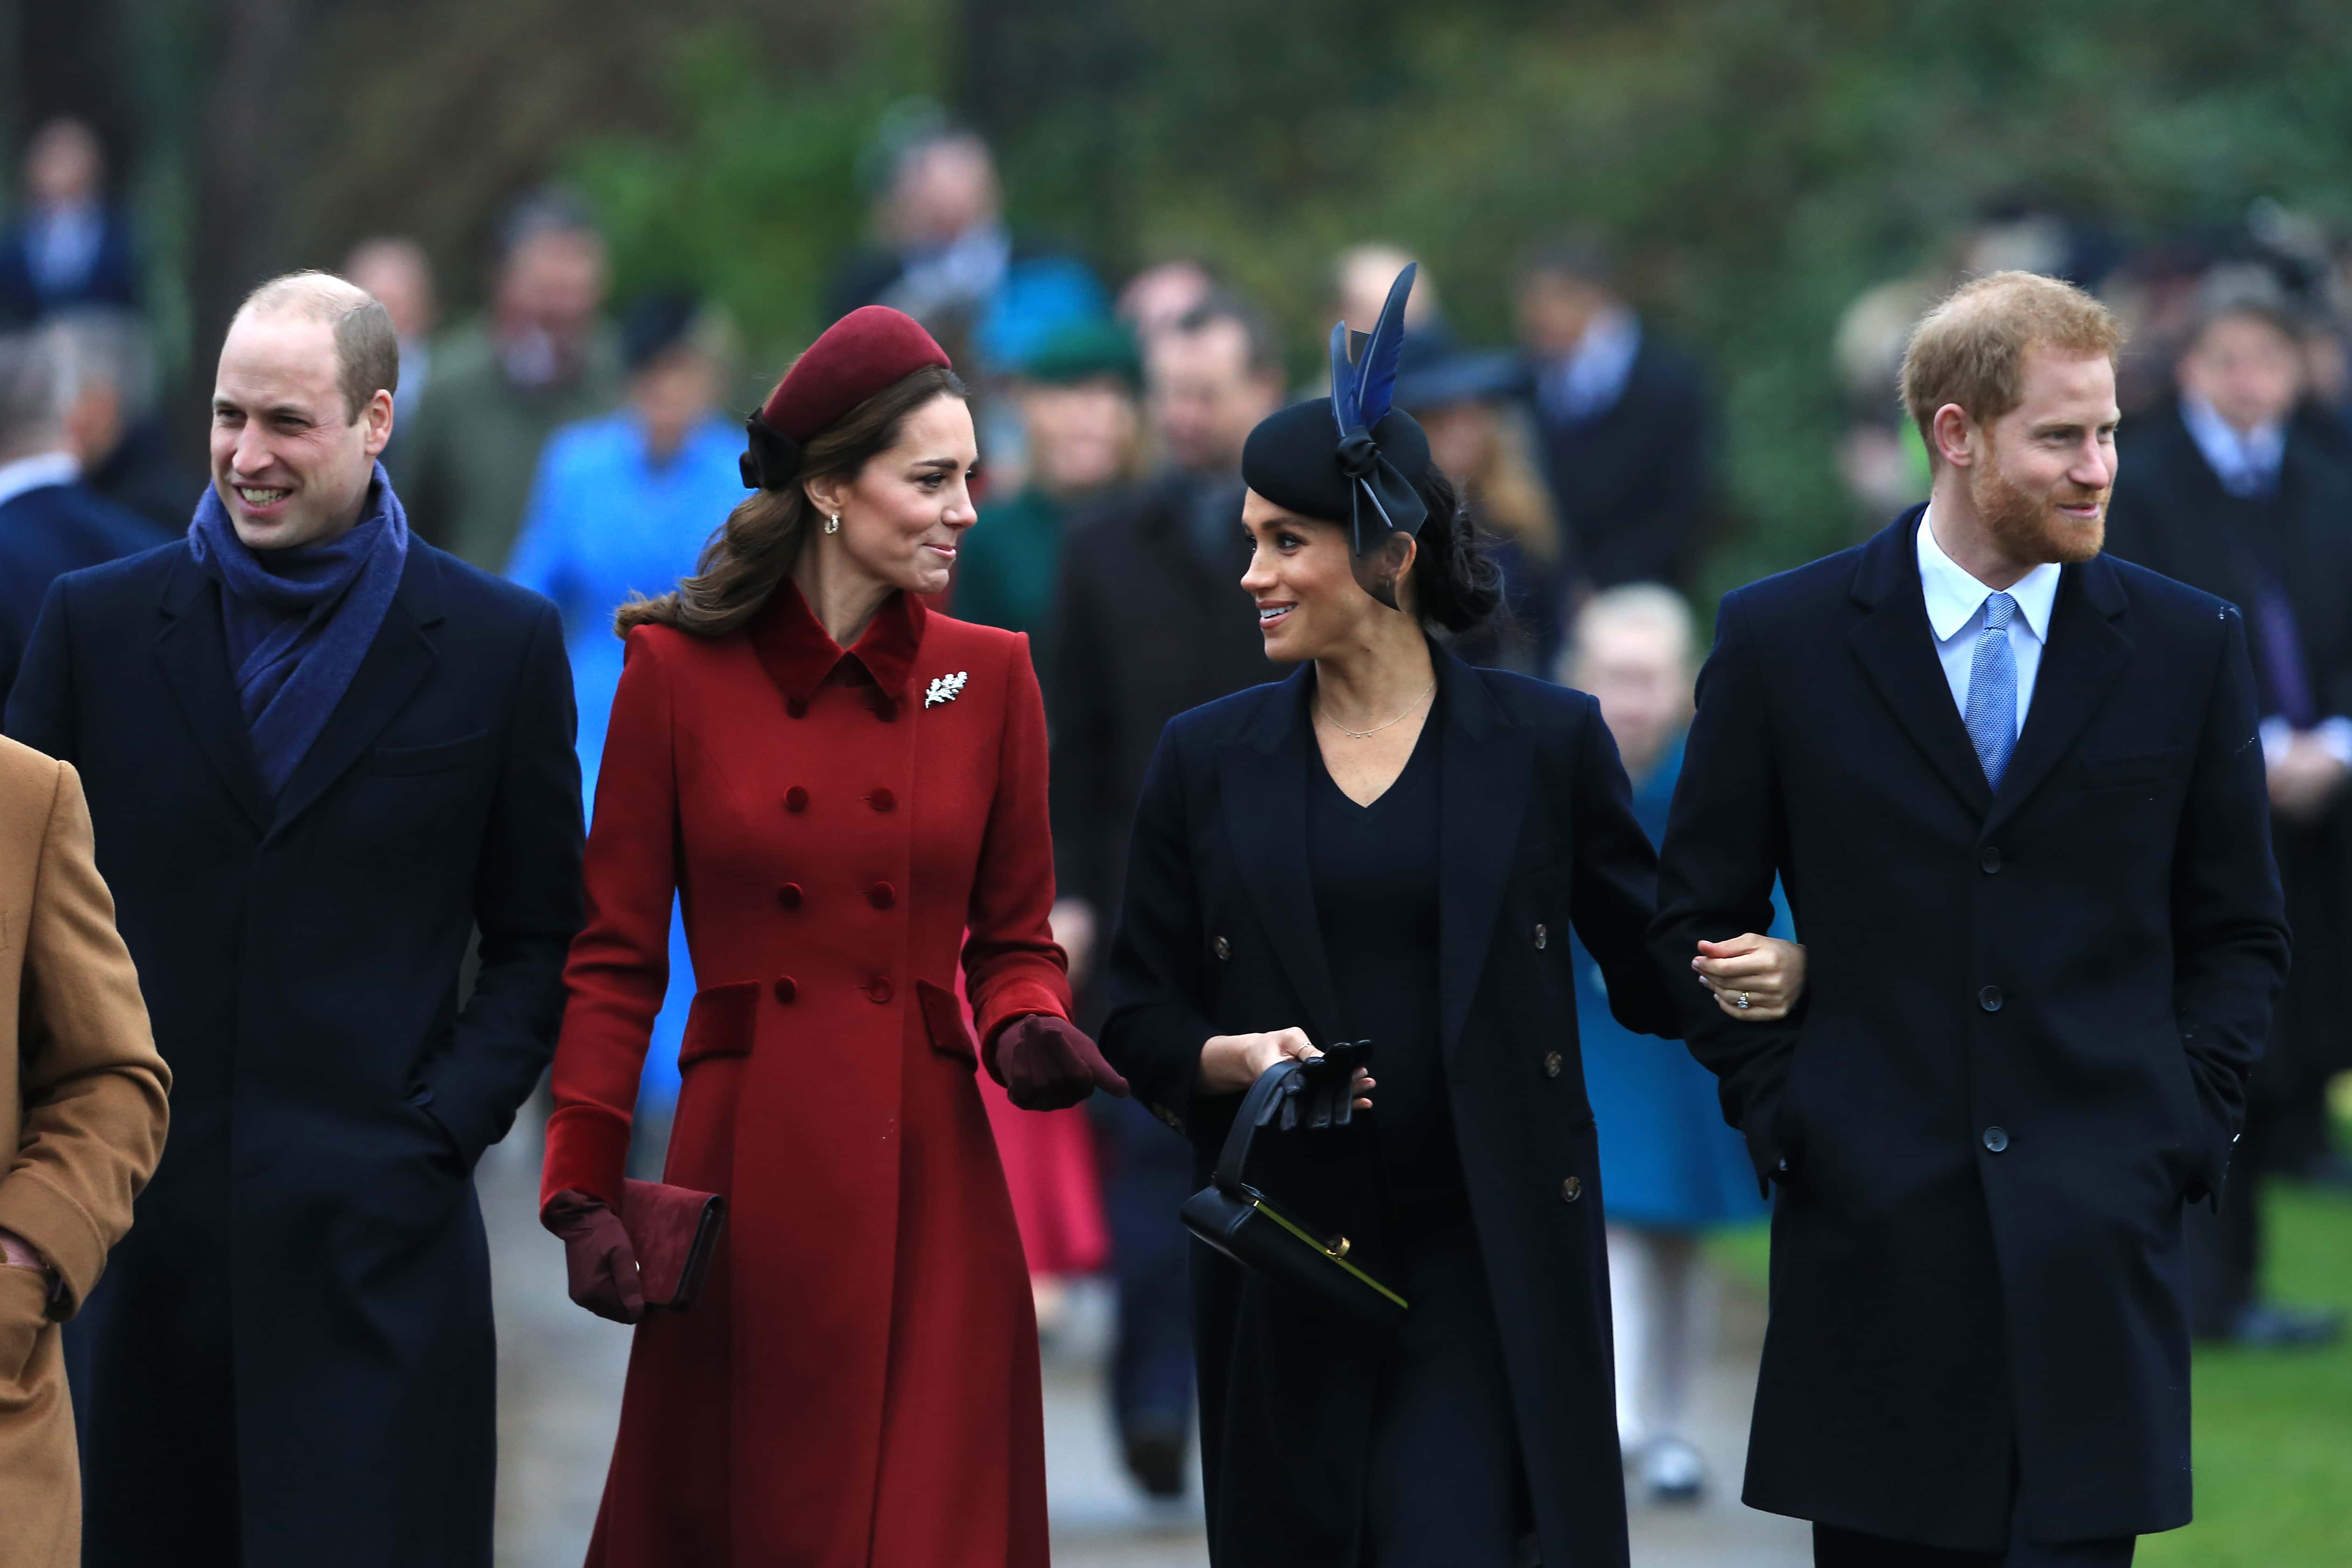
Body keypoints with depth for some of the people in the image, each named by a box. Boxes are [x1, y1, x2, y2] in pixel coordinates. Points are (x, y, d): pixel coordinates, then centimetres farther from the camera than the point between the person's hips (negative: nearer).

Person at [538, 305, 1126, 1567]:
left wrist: (1027, 1032, -10)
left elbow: (1014, 939, 13)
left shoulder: (988, 677, 6)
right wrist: (585, 1191, -6)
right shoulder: (680, 672, 0)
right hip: (746, 1173, -2)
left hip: (929, 1176, 2)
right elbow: (616, 956, 2)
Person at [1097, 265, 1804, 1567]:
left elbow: (1651, 969, 5)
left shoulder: (1543, 744, 2)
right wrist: (1236, 1057, -11)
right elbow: (1138, 1019, 10)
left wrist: (1781, 968, -15)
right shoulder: (1208, 763, 7)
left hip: (1486, 1268, -3)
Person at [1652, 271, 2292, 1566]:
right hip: (1871, 1232, 0)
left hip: (2097, 1232, 0)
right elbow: (1698, 914, 9)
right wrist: (1779, 1111, 0)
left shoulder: (2185, 646, 6)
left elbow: (2238, 932, 12)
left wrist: (2184, 1124, 1)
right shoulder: (1784, 638, 3)